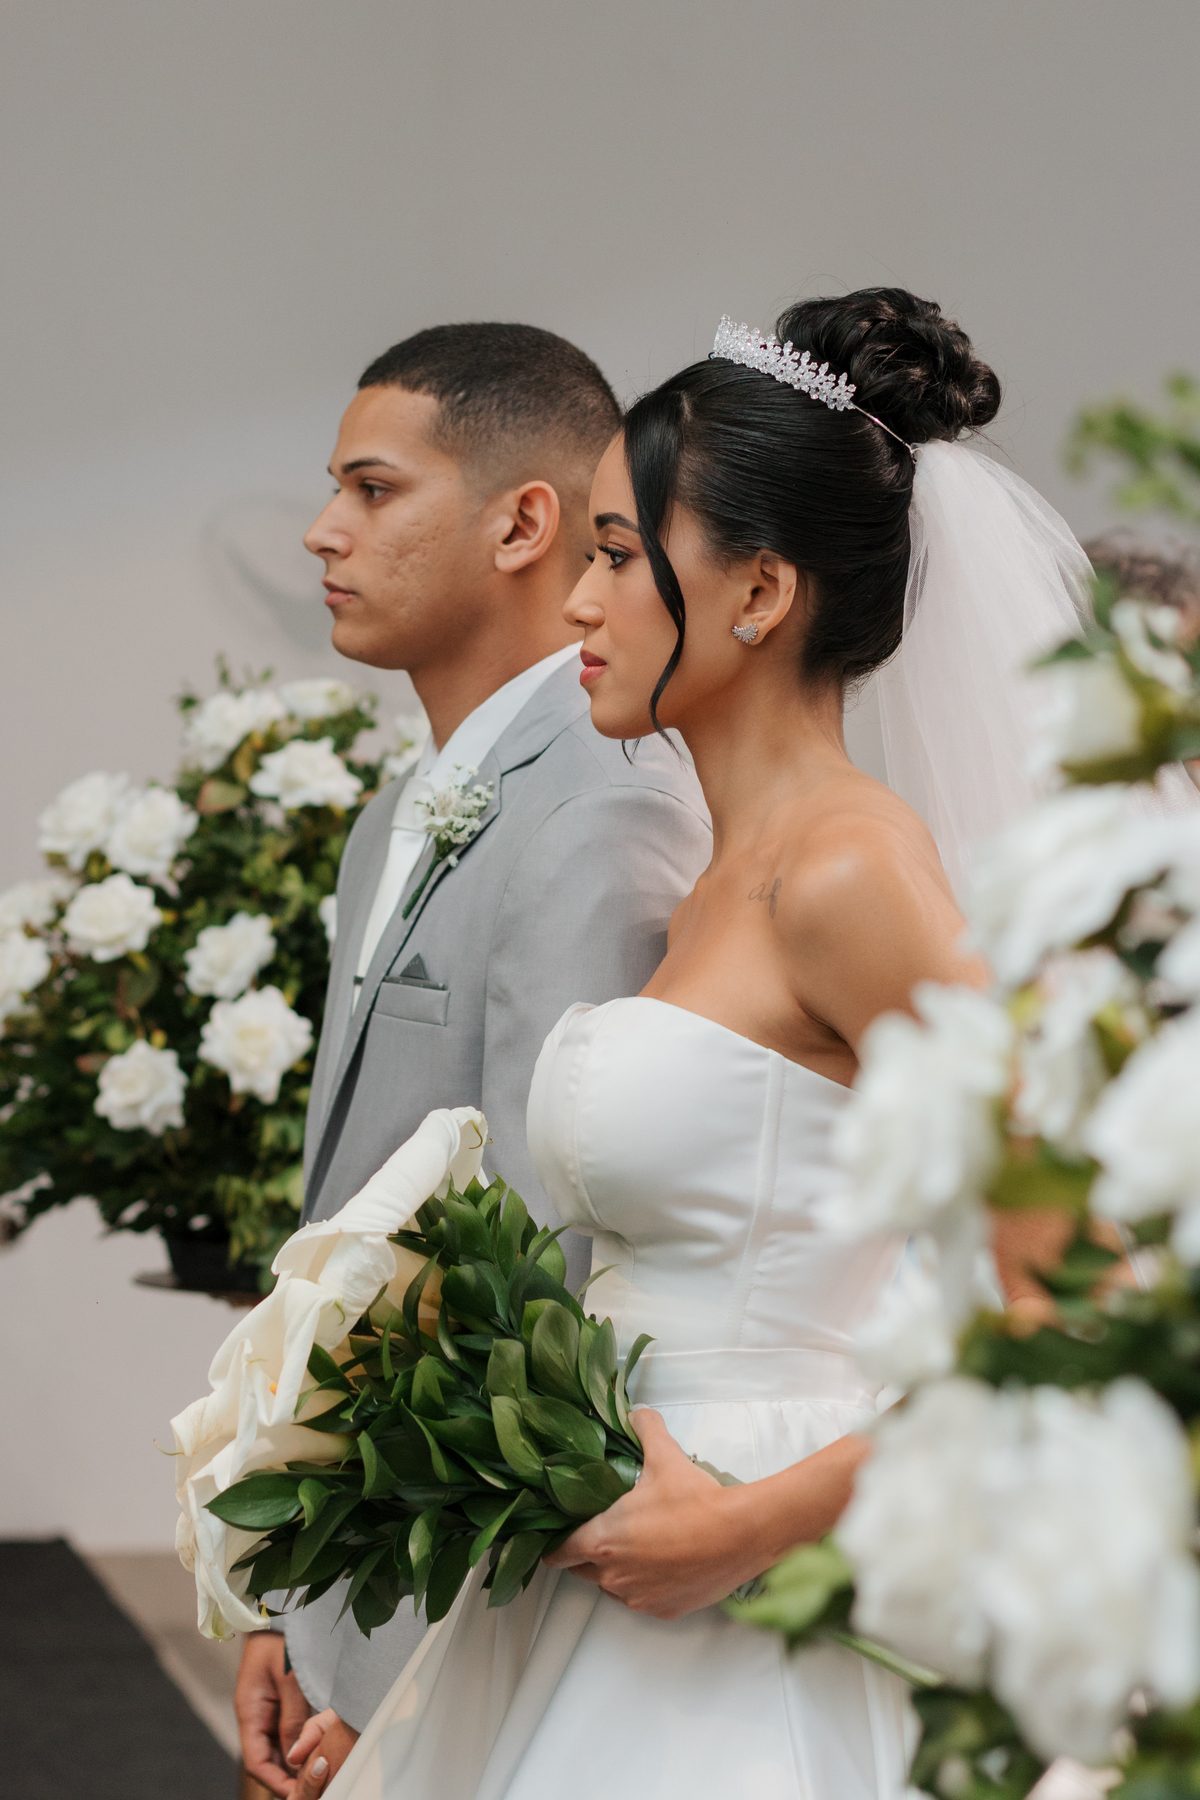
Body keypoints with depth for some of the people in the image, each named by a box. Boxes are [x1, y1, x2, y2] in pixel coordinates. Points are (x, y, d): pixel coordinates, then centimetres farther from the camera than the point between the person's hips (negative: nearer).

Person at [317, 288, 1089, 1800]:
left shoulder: (849, 870, -14)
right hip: (590, 1622, 8)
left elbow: (1079, 1313, -19)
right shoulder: (726, 887, 12)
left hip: (737, 1659, -8)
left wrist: (750, 1524, -18)